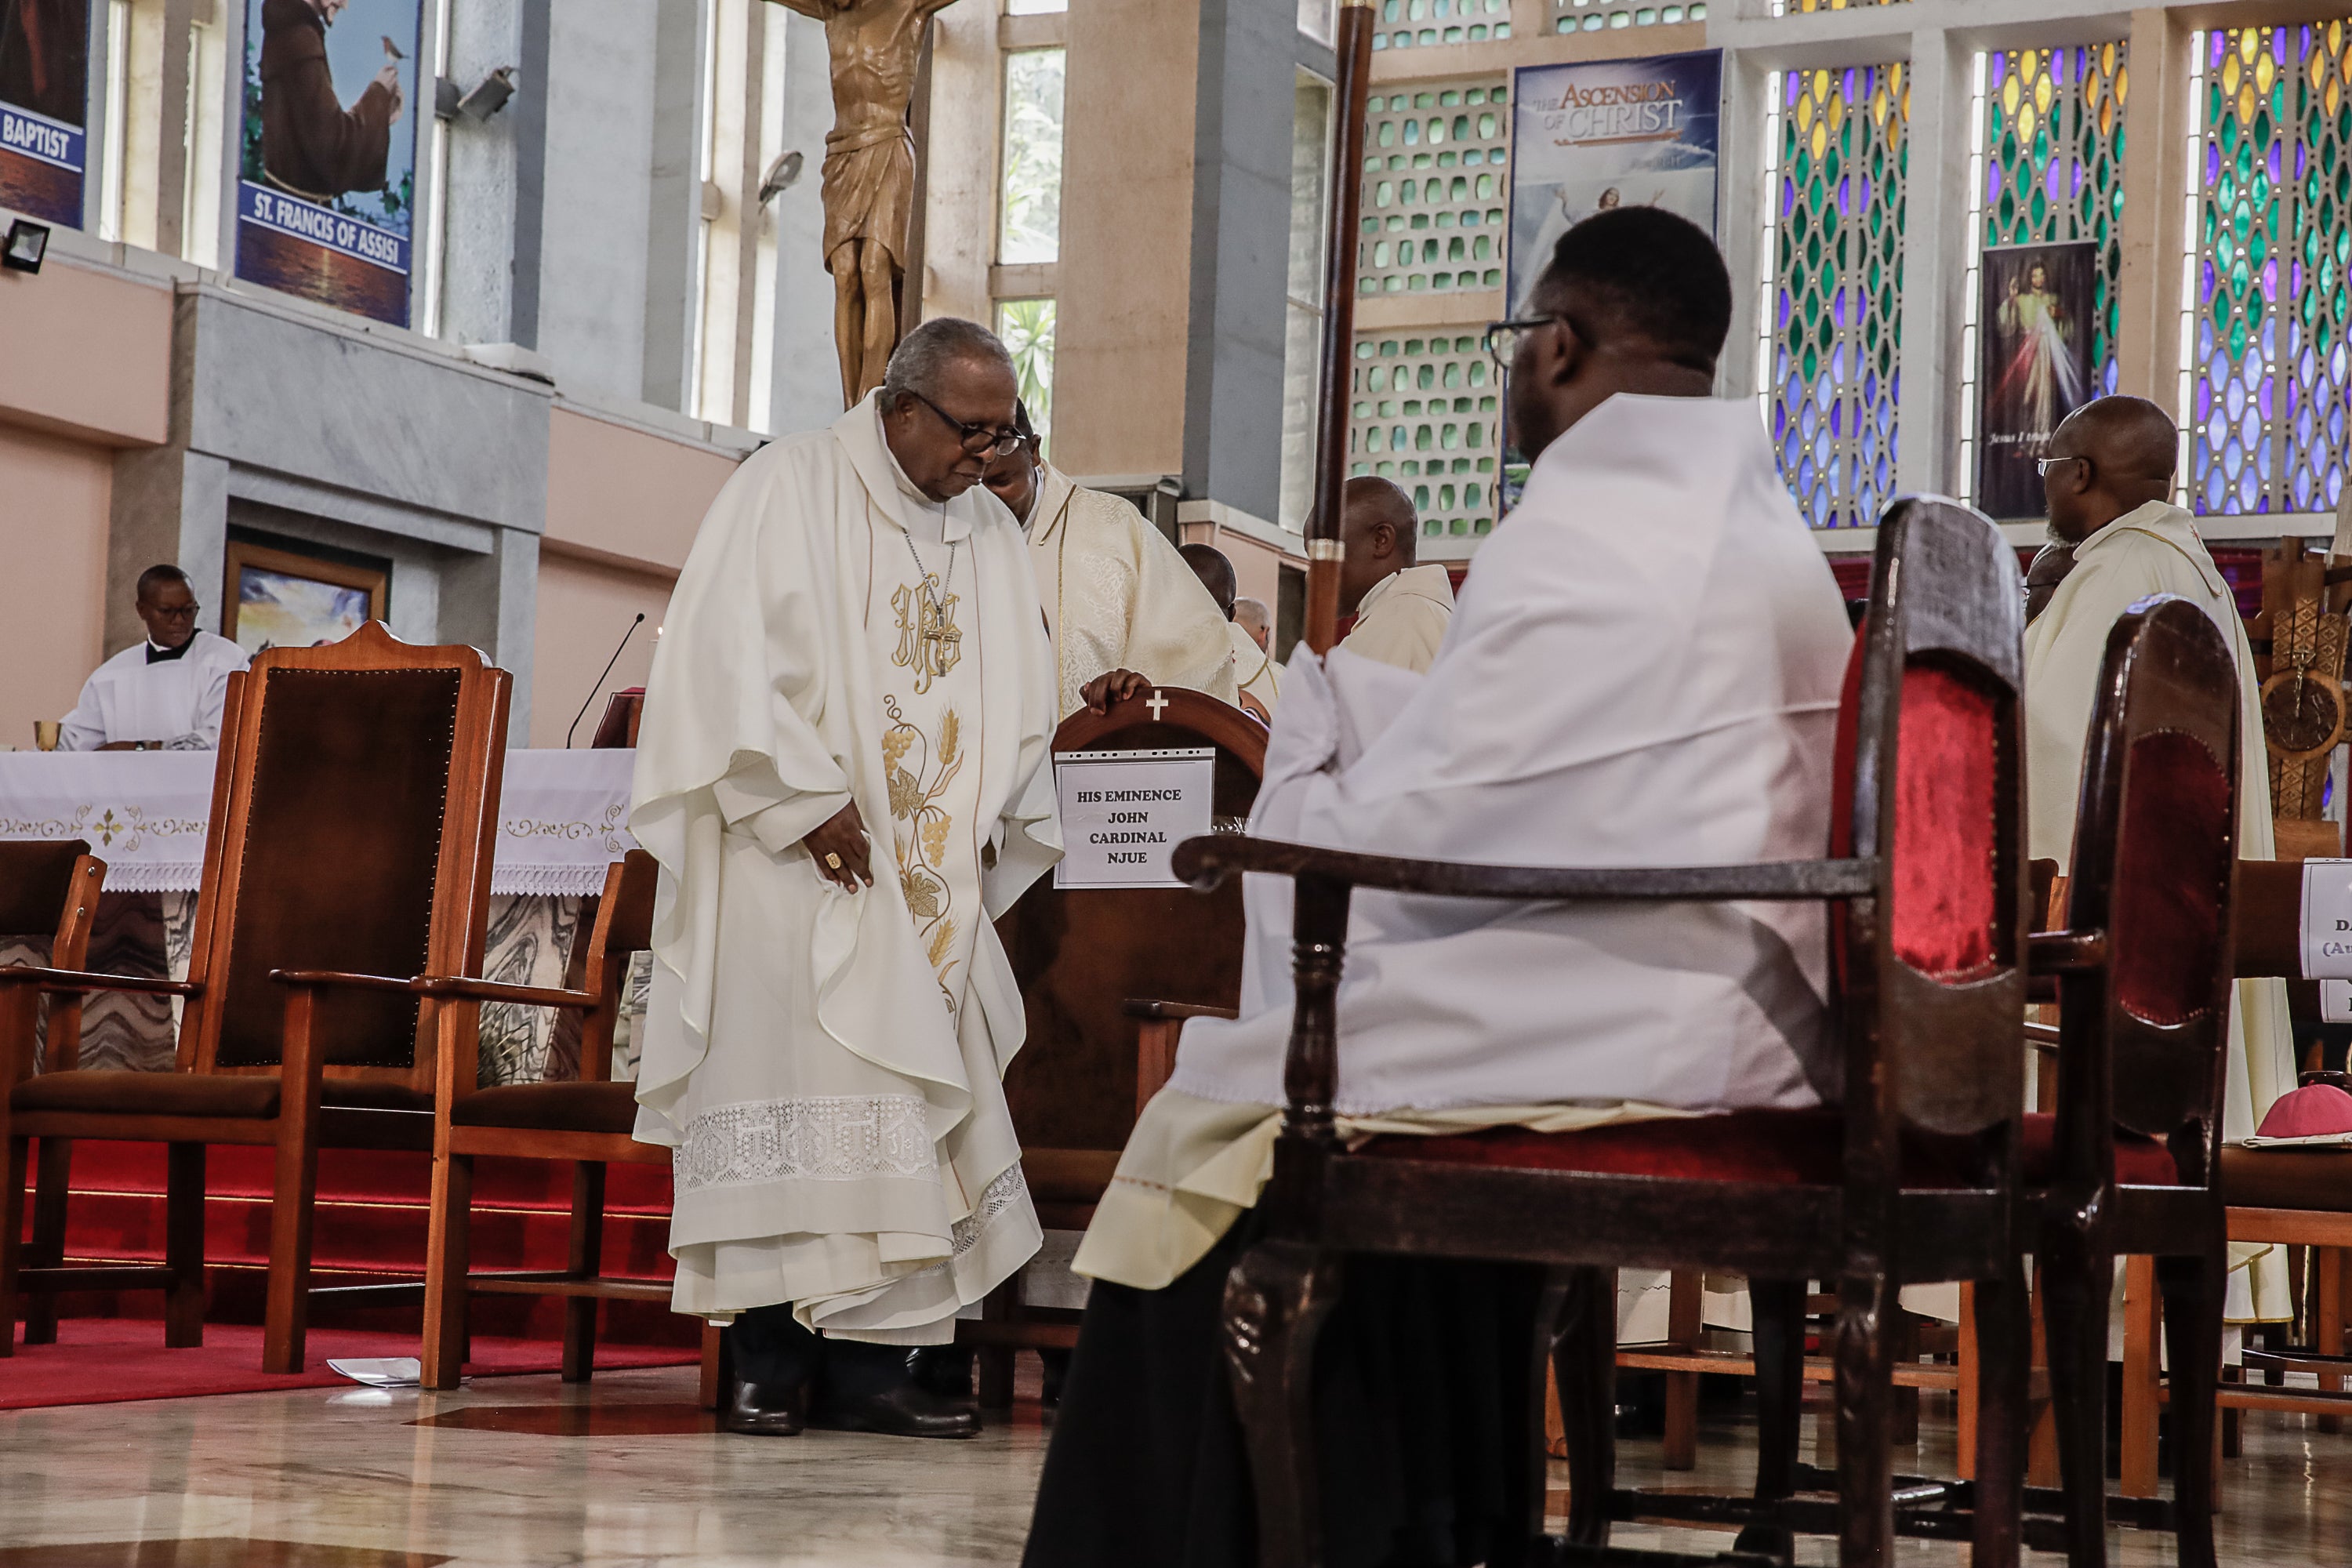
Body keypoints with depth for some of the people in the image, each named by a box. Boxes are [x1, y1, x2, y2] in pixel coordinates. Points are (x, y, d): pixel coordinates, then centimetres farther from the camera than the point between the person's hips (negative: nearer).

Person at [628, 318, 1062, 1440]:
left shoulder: (992, 537, 16)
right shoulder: (789, 488, -2)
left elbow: (1021, 705, 17)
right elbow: (730, 654, -11)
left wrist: (992, 828, 1)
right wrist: (810, 801, -17)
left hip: (930, 881, 5)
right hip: (791, 864, -5)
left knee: (901, 1110, 0)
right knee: (778, 1091, -8)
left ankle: (871, 1363, 1)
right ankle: (769, 1364, -5)